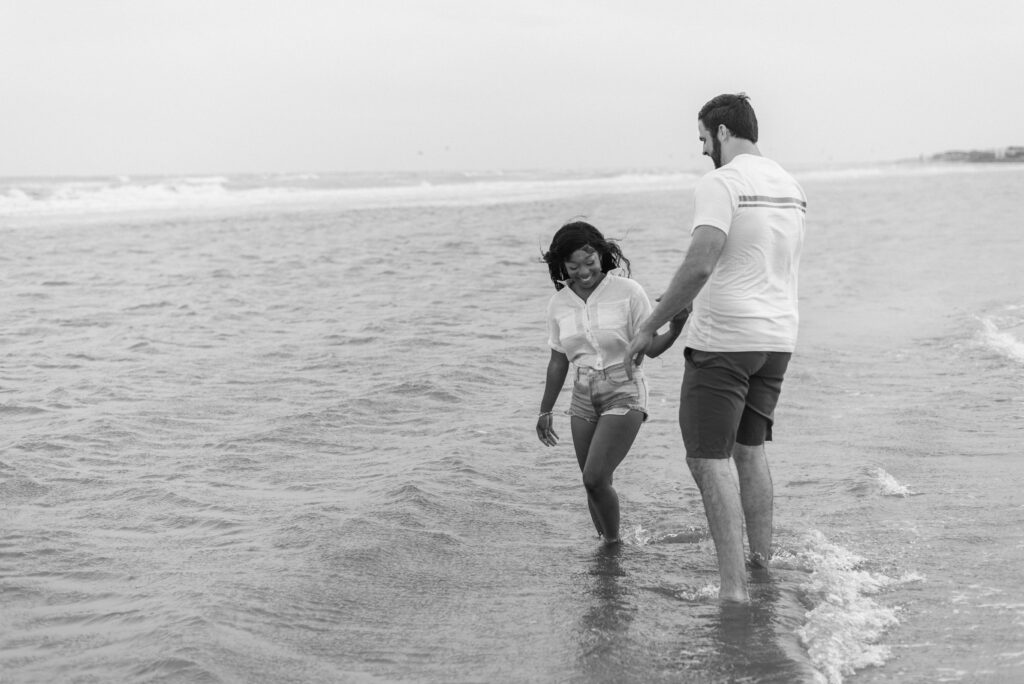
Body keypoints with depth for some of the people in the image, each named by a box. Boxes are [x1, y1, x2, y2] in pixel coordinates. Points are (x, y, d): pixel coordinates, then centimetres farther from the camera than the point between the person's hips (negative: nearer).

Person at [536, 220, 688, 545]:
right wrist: (545, 411, 16)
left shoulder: (628, 292, -10)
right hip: (584, 399, 5)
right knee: (593, 483, 5)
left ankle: (614, 542, 6)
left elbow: (651, 347, -8)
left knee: (595, 479, -15)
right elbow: (558, 362, 13)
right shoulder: (559, 304, 3)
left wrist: (676, 328, -28)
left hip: (624, 394, -5)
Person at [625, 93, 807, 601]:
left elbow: (700, 265, -25)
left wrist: (650, 326, -17)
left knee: (708, 458, -5)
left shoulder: (720, 184, -13)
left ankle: (733, 585, -9)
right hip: (778, 336, 8)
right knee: (750, 447, 21)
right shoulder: (790, 188, 13)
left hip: (724, 340, -8)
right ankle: (762, 560, 27)